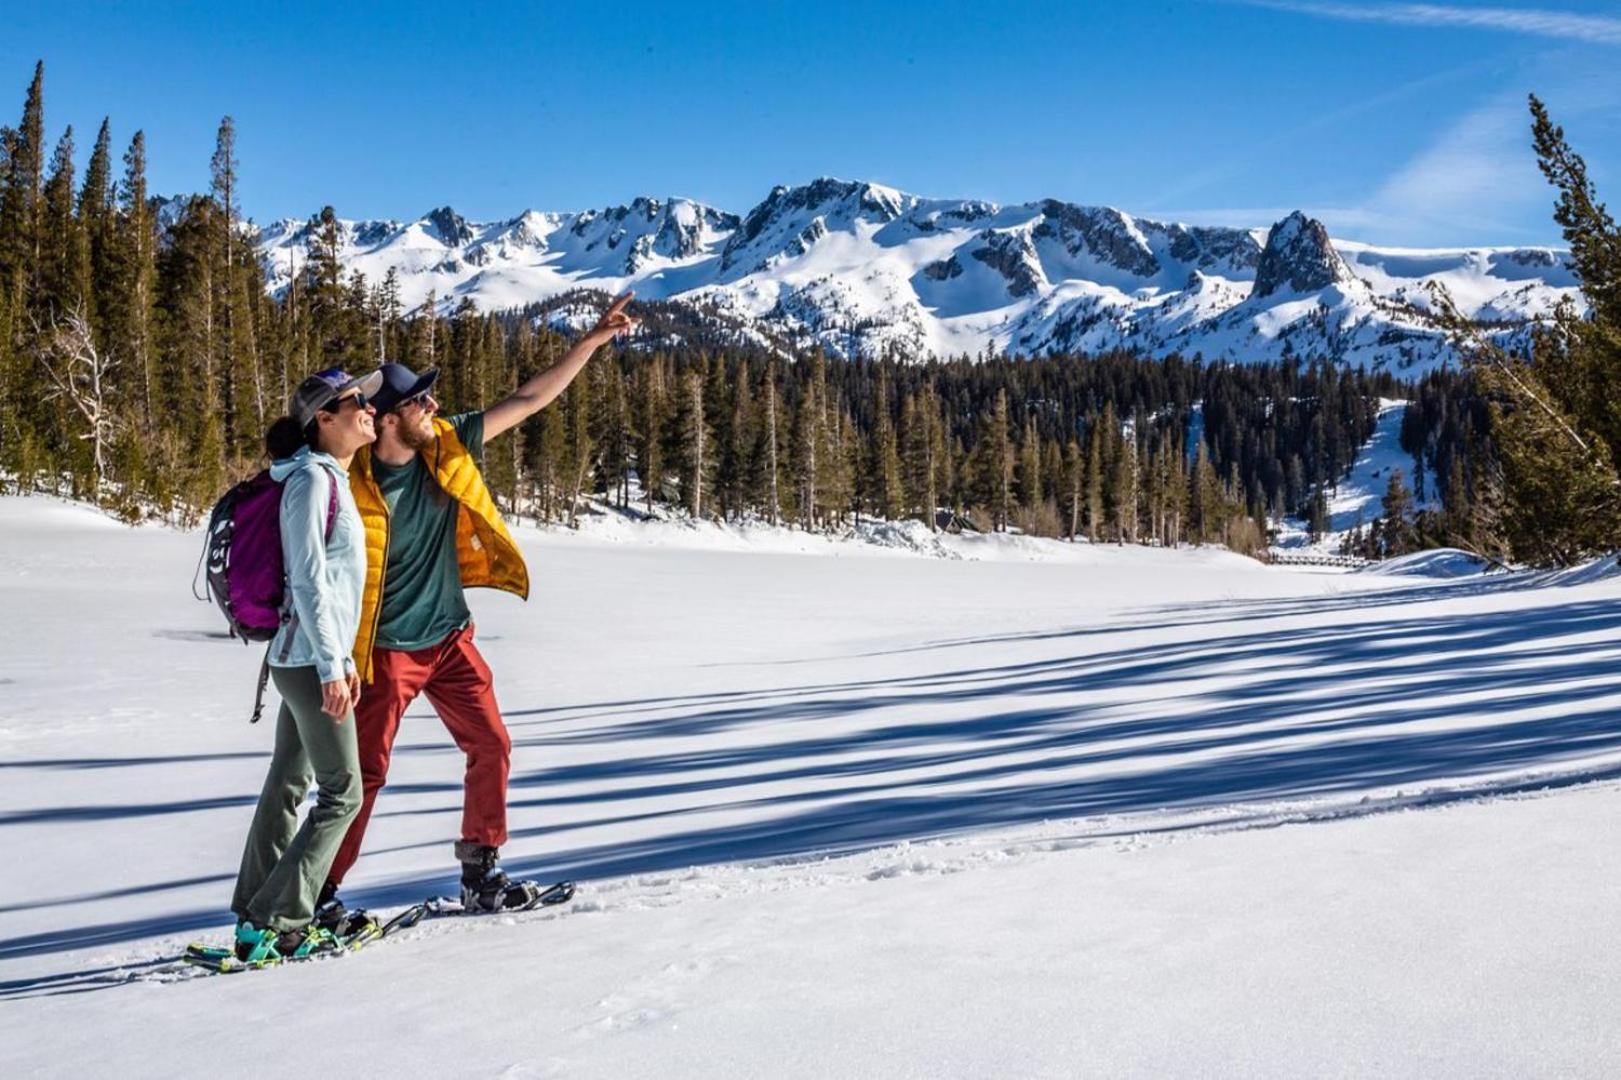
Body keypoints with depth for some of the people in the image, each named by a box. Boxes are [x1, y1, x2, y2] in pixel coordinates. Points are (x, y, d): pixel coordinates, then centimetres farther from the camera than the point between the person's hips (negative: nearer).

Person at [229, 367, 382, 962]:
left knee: (288, 783, 15)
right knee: (342, 793, -5)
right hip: (311, 657, -10)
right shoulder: (311, 478, -15)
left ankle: (257, 915, 24)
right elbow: (308, 579, -20)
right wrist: (331, 666, -21)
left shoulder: (331, 478, 15)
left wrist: (343, 655, 20)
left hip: (309, 656, 10)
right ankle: (273, 925, 0)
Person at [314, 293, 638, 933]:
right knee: (365, 774, -1)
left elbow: (531, 400, -1)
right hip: (387, 652, -6)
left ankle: (480, 873, 23)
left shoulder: (448, 446, -4)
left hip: (450, 639, 6)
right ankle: (319, 893, 13)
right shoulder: (354, 488, -19)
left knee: (491, 748, 8)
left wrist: (594, 340, -5)